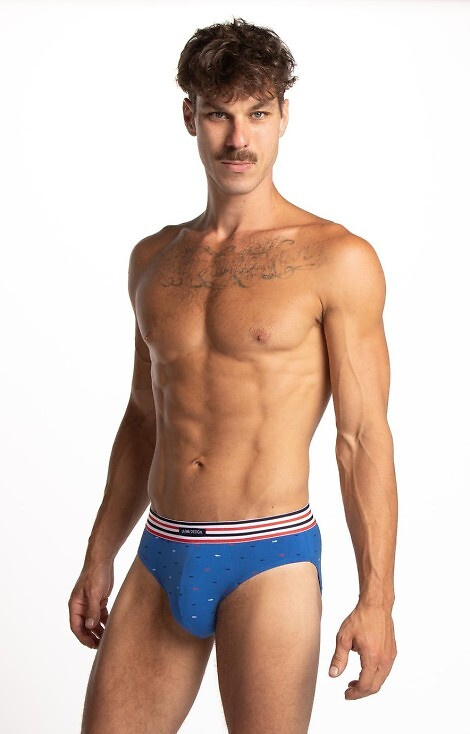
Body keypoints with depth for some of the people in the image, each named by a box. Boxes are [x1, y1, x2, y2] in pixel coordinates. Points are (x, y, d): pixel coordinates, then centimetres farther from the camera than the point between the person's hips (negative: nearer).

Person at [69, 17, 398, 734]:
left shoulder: (337, 259, -6)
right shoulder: (154, 260, 10)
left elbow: (364, 438, -7)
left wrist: (376, 599, -11)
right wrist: (99, 559, 18)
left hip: (269, 562, -5)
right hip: (160, 560, 5)